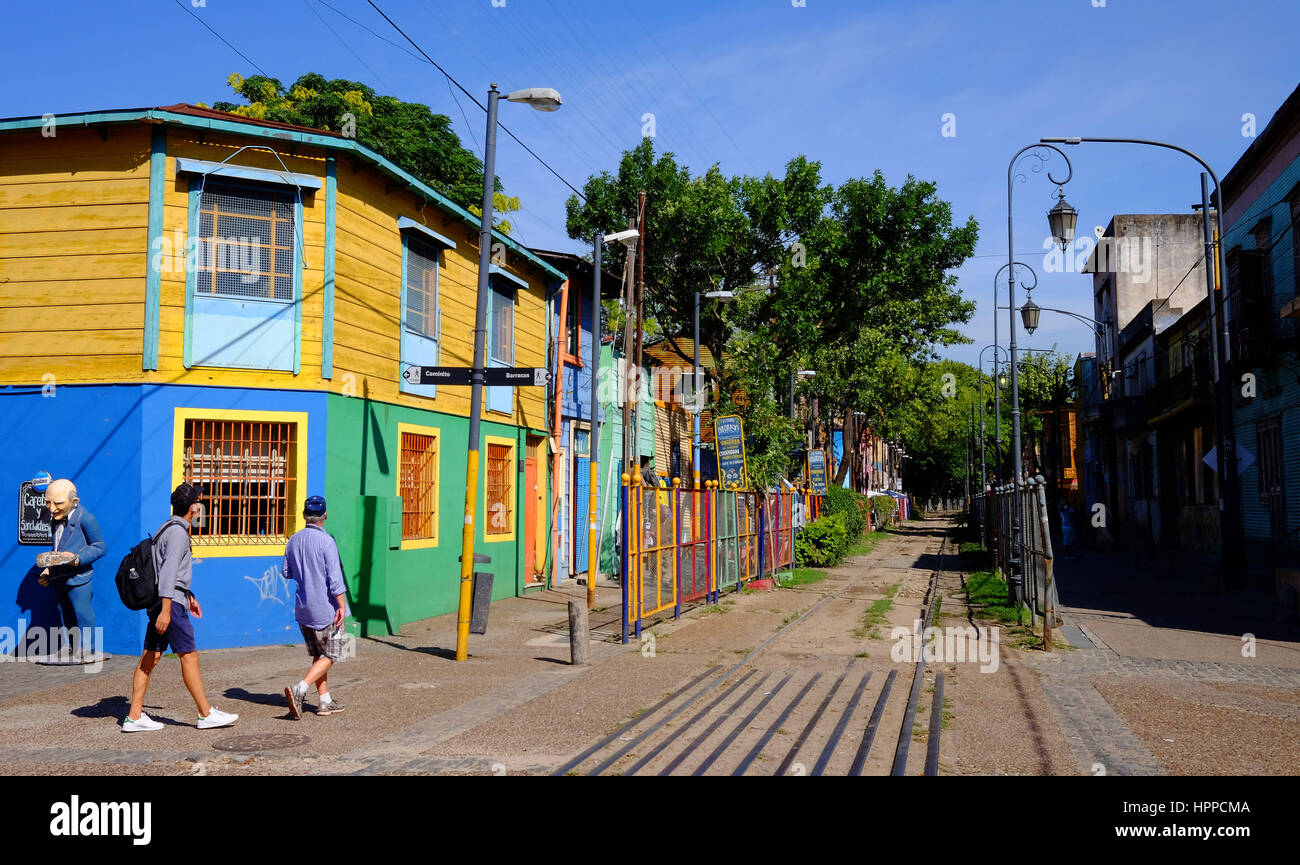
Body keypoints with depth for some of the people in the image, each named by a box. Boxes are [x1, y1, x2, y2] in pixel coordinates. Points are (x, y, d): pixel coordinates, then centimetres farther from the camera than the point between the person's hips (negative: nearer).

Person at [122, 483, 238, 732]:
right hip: (171, 602, -10)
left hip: (163, 601, 10)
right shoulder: (177, 532, -13)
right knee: (189, 656, -4)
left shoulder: (170, 529, 19)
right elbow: (168, 572, -21)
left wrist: (189, 596, 33)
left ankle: (134, 716, 9)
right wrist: (166, 610, -25)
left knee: (149, 658, 8)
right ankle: (207, 714, 2)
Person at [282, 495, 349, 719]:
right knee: (330, 655, 2)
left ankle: (325, 701, 18)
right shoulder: (326, 541, -16)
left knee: (318, 654, 15)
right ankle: (299, 689, -14)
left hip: (303, 608, 7)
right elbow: (335, 578, -18)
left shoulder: (293, 540, 4)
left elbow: (287, 573, 15)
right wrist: (341, 606, -14)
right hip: (326, 608, -7)